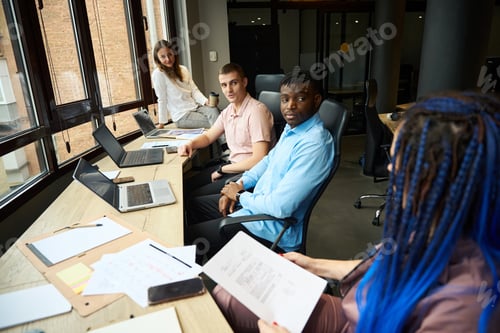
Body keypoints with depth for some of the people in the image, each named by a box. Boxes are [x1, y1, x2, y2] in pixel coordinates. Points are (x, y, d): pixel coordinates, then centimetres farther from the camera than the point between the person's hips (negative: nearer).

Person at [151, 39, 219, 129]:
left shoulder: (183, 69, 13)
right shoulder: (157, 74, -5)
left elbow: (194, 90, 9)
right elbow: (162, 100, -6)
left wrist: (206, 101, -10)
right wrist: (162, 123, -4)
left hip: (195, 107, 5)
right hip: (181, 116, -5)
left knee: (214, 110, -27)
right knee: (212, 123, -26)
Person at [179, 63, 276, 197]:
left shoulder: (256, 110, -20)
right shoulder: (228, 111, 6)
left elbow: (259, 160, -25)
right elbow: (208, 136, 19)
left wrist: (222, 169, -14)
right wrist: (190, 144, -3)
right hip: (233, 165, 8)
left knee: (195, 196, -13)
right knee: (185, 186, 8)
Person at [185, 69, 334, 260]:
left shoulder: (313, 144, -29)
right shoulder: (293, 127, 2)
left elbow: (280, 207, -31)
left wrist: (240, 195, -13)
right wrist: (239, 185, 3)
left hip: (273, 227, -9)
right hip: (257, 200, 10)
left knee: (188, 239, -5)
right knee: (194, 205, 21)